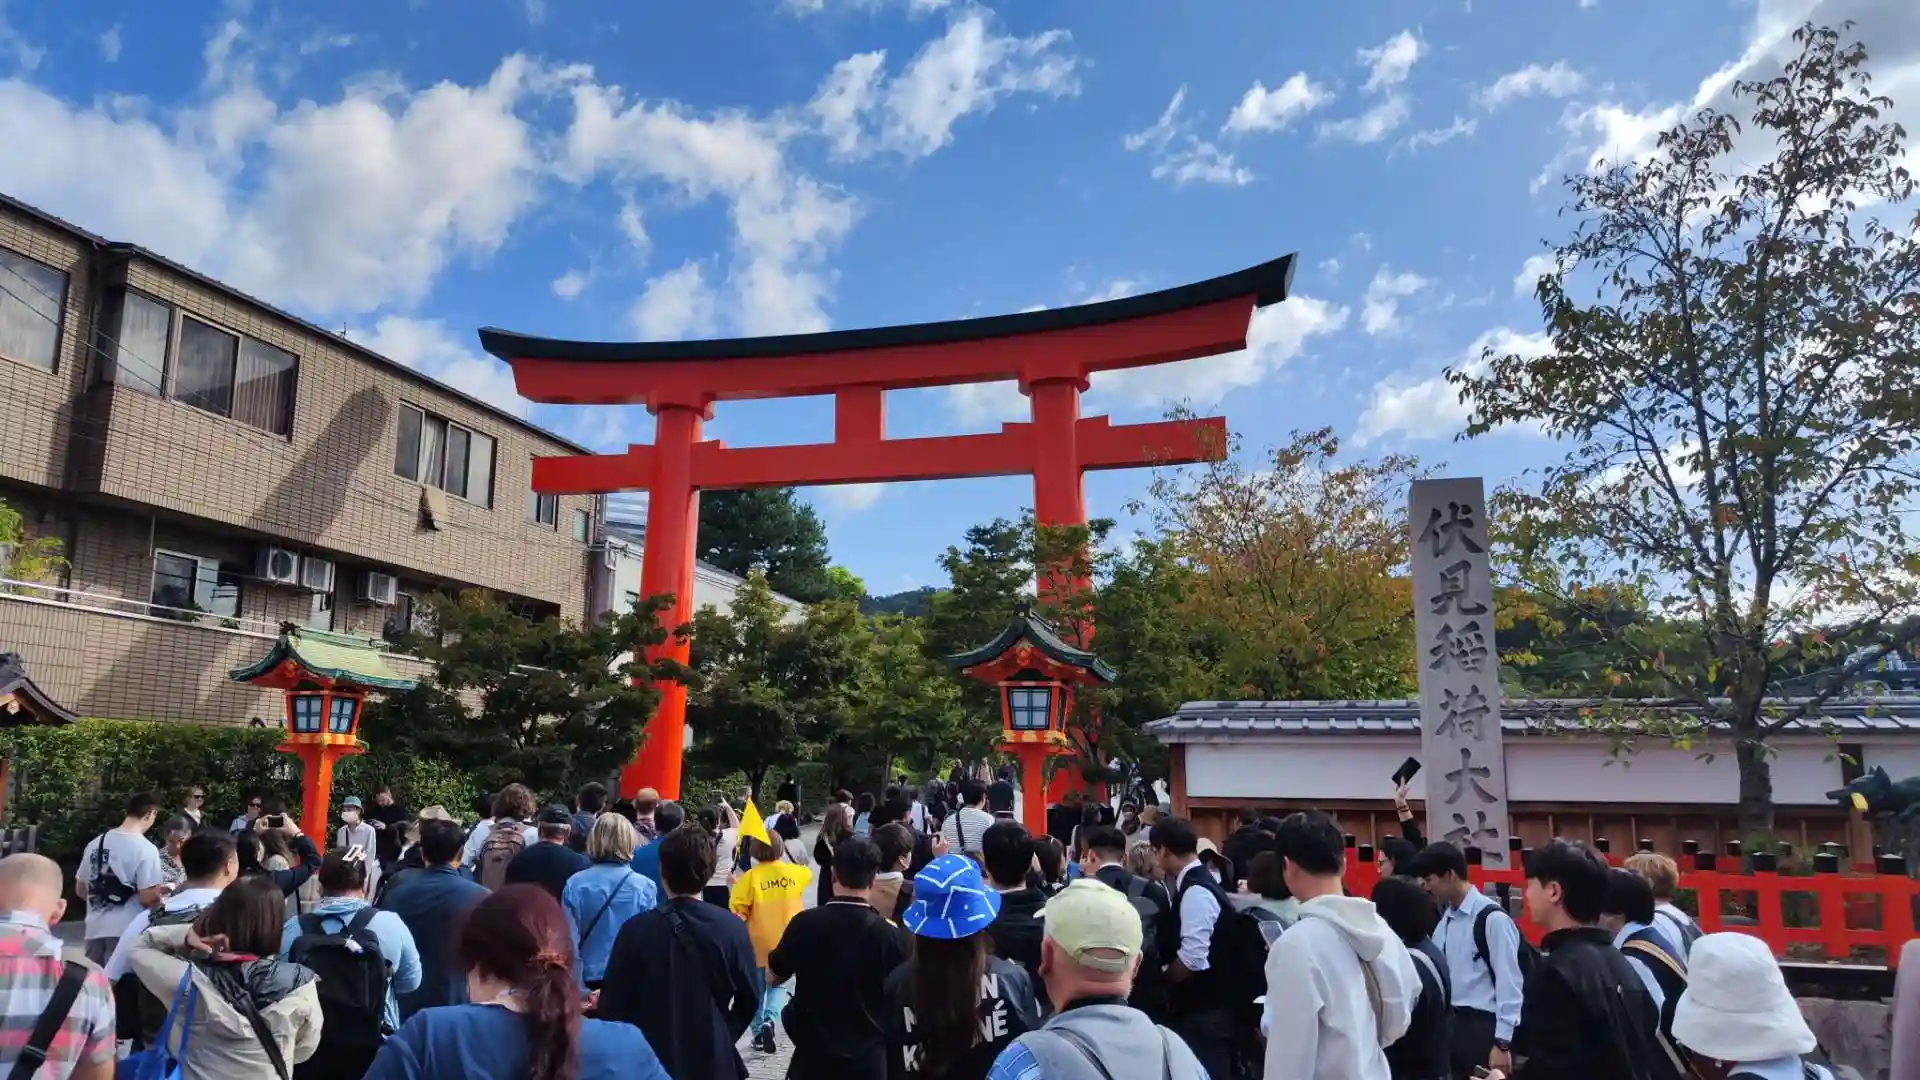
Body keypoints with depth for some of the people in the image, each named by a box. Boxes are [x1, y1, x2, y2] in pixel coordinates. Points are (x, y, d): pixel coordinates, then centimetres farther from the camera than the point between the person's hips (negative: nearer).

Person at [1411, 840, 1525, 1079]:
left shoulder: (1493, 918, -14)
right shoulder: (1445, 918, 10)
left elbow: (1509, 982, -14)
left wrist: (1502, 1043, -15)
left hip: (1482, 1028, -7)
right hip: (1450, 1025, 8)